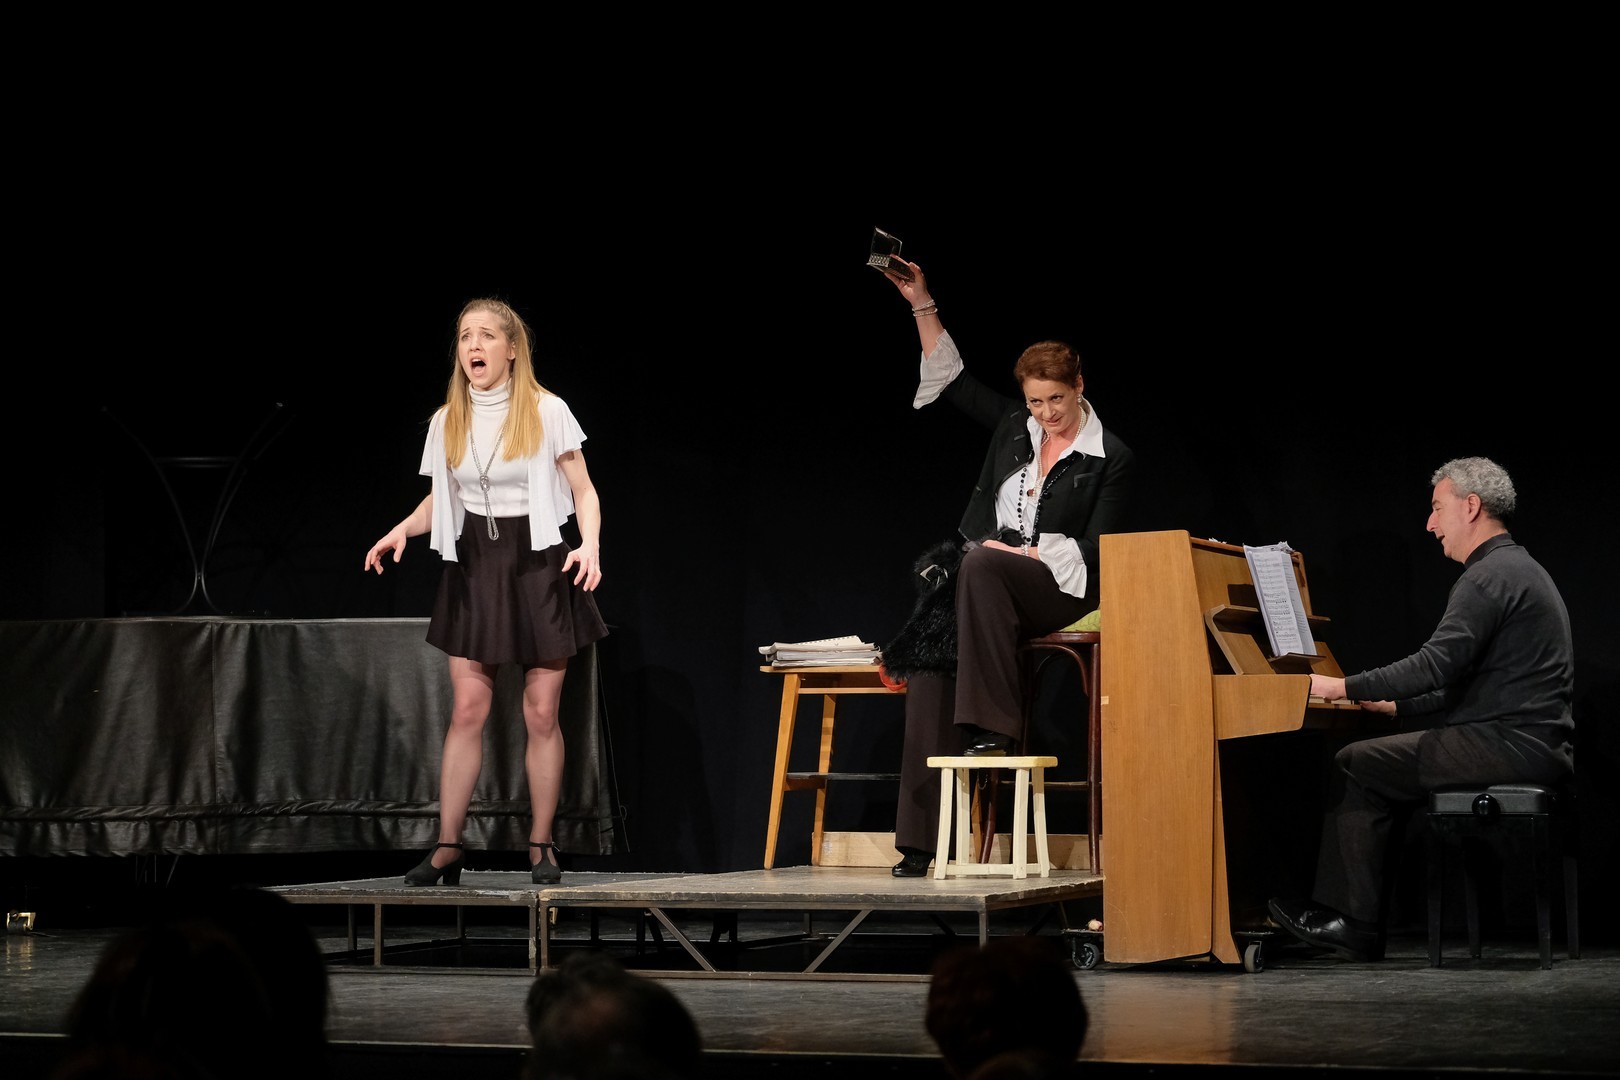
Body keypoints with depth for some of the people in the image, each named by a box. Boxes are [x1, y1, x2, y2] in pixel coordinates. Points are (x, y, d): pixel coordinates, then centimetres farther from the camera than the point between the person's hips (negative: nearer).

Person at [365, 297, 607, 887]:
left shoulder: (548, 412, -4)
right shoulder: (446, 421, 6)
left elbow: (583, 491, 0)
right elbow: (438, 500, 14)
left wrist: (591, 544, -17)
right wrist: (402, 529, -4)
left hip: (537, 566, -2)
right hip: (474, 568, 2)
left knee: (541, 713, -1)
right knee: (467, 710, -2)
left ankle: (541, 846, 9)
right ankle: (447, 848, 0)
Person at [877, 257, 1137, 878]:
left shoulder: (1112, 460, -2)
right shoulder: (1013, 426, 12)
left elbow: (1094, 552, -6)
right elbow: (952, 379, 18)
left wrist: (1022, 552, -13)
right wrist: (922, 305, 10)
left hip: (1059, 589, -5)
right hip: (989, 590, 5)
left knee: (980, 564, -36)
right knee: (931, 663, -20)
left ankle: (993, 727, -36)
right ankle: (921, 839, -21)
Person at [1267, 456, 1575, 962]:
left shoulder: (1490, 576, -13)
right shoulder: (1518, 569, 22)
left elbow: (1437, 665, -22)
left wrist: (1343, 687, -15)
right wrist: (1395, 704, 22)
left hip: (1508, 745, -11)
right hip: (1534, 745, 11)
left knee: (1353, 765, -6)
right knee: (1376, 769, 16)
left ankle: (1351, 920, -3)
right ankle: (1354, 922, 10)